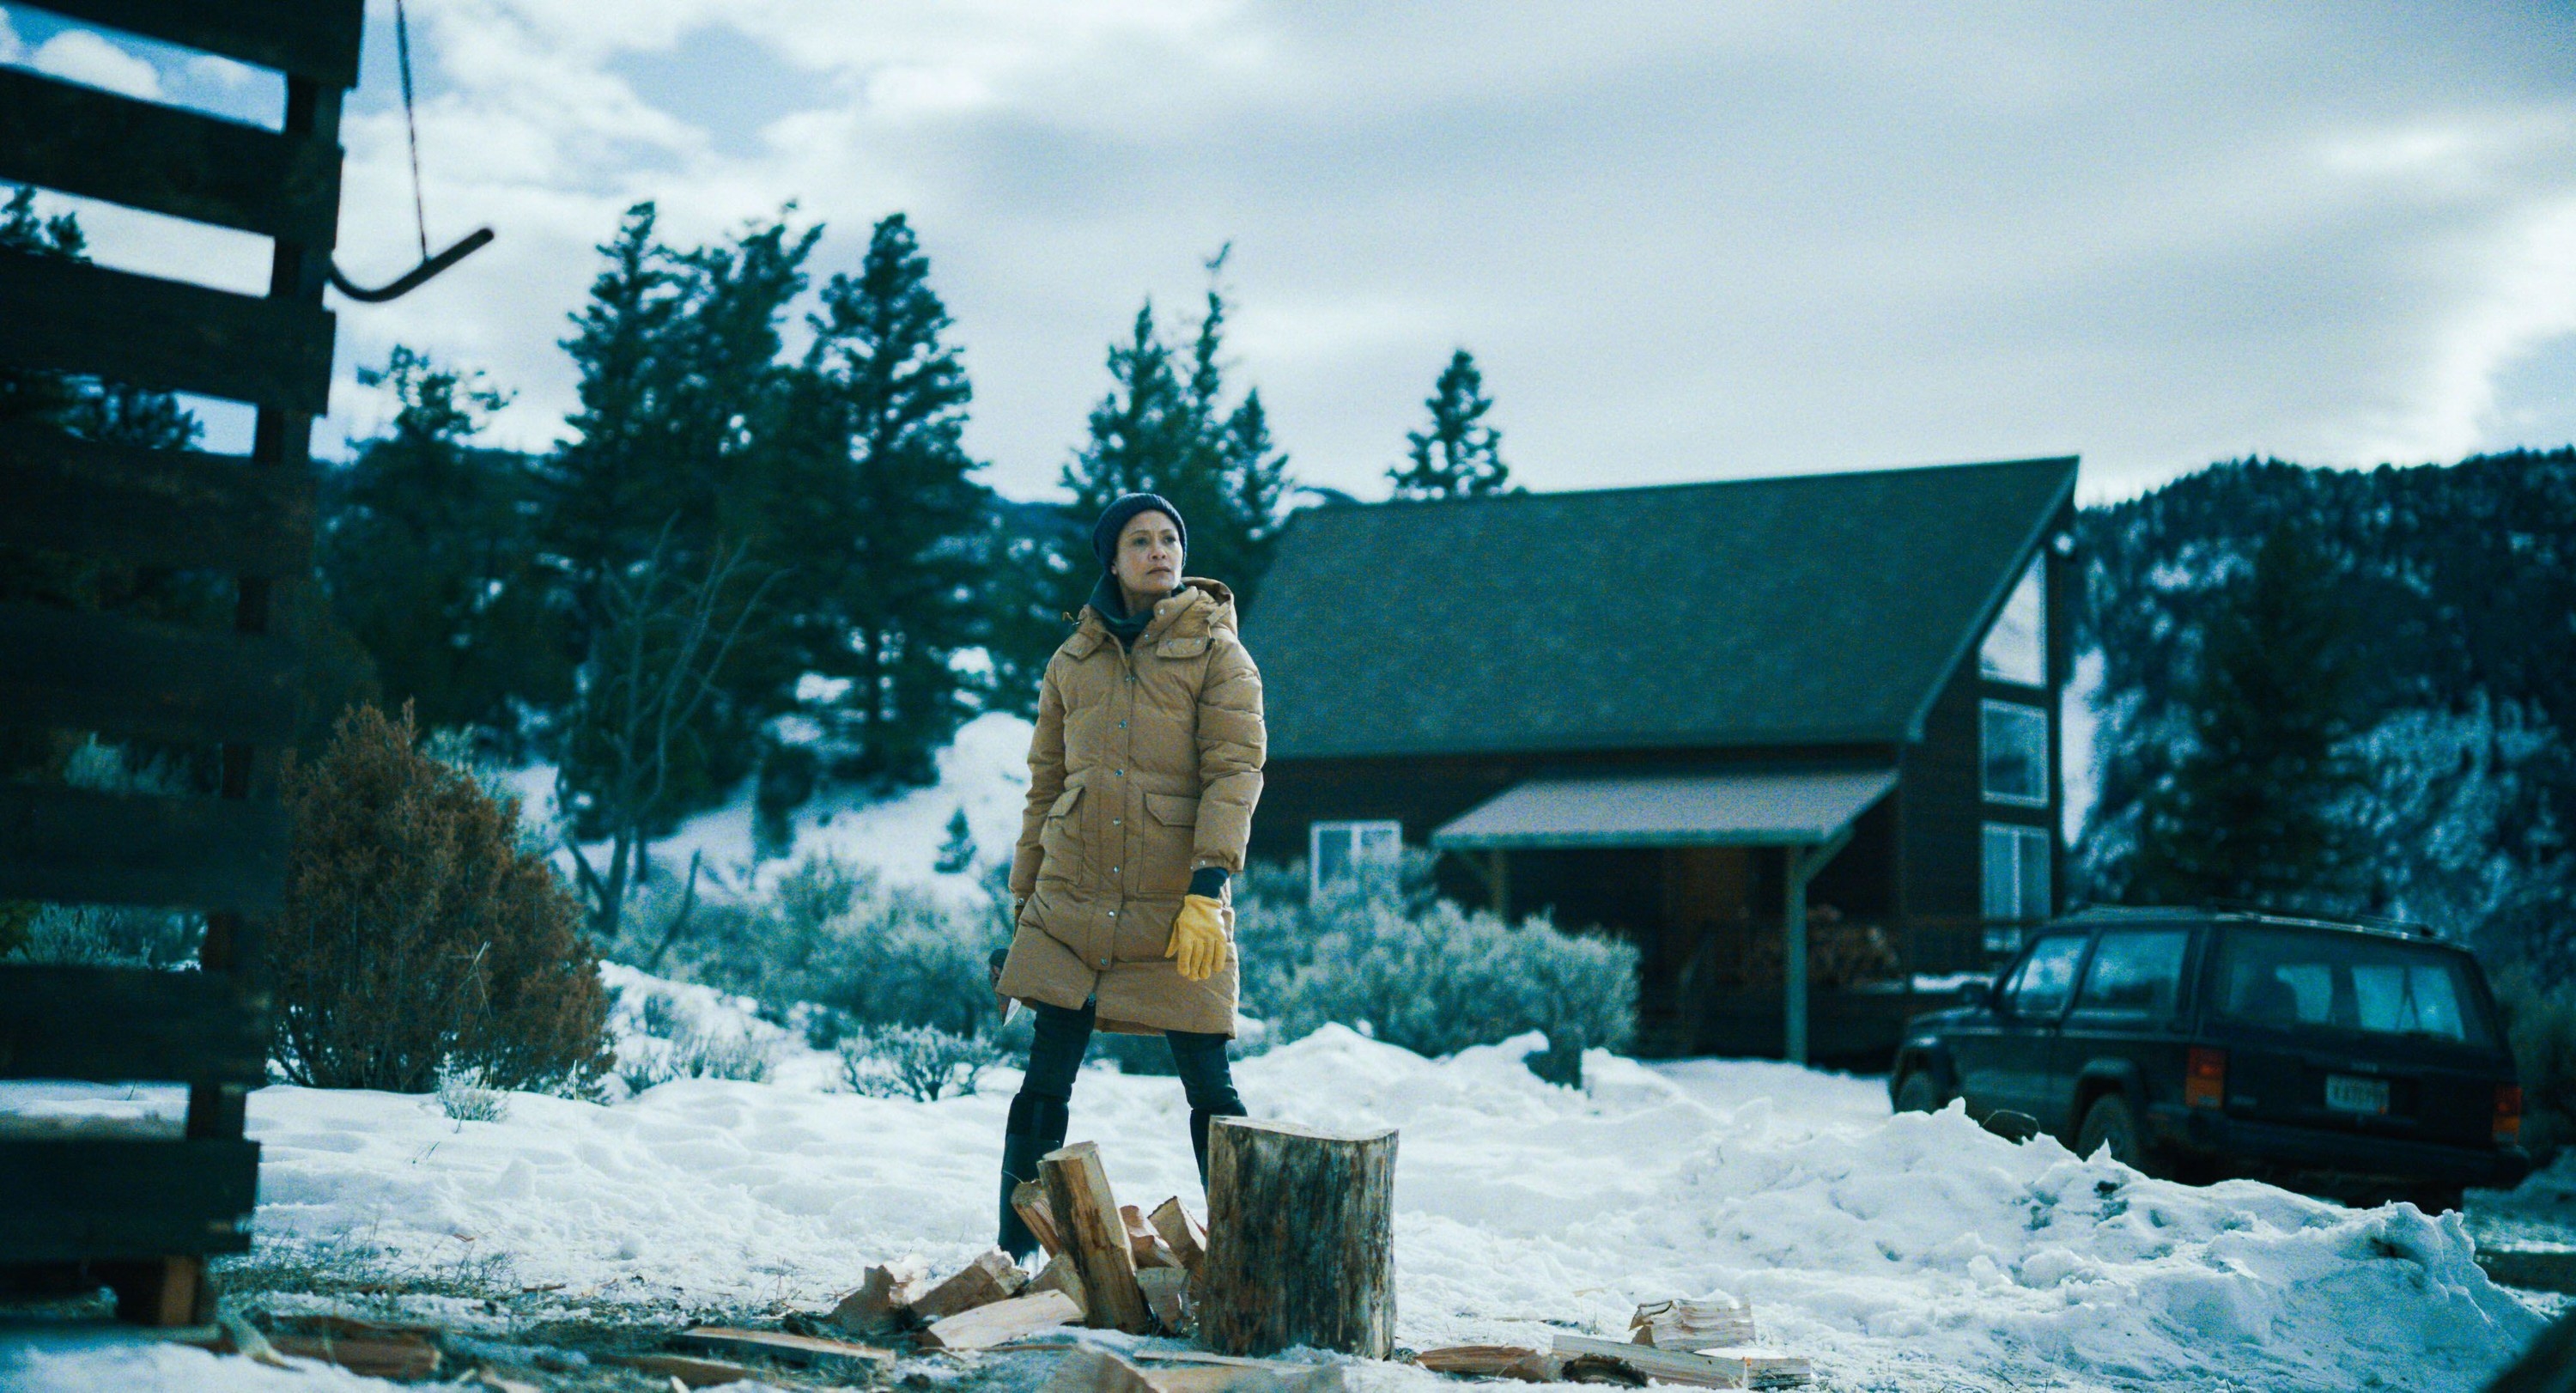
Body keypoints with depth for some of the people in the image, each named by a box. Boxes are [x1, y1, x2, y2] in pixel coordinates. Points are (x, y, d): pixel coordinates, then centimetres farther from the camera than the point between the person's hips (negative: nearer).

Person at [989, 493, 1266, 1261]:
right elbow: (1045, 786, 17)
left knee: (1209, 1089, -3)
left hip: (1176, 908, -3)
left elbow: (1236, 770, -7)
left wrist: (1208, 888, -18)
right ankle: (1014, 1254, 10)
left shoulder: (1216, 654, 3)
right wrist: (1024, 902, 15)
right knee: (1044, 1082, 0)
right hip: (1073, 901, 3)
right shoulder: (1072, 662, 13)